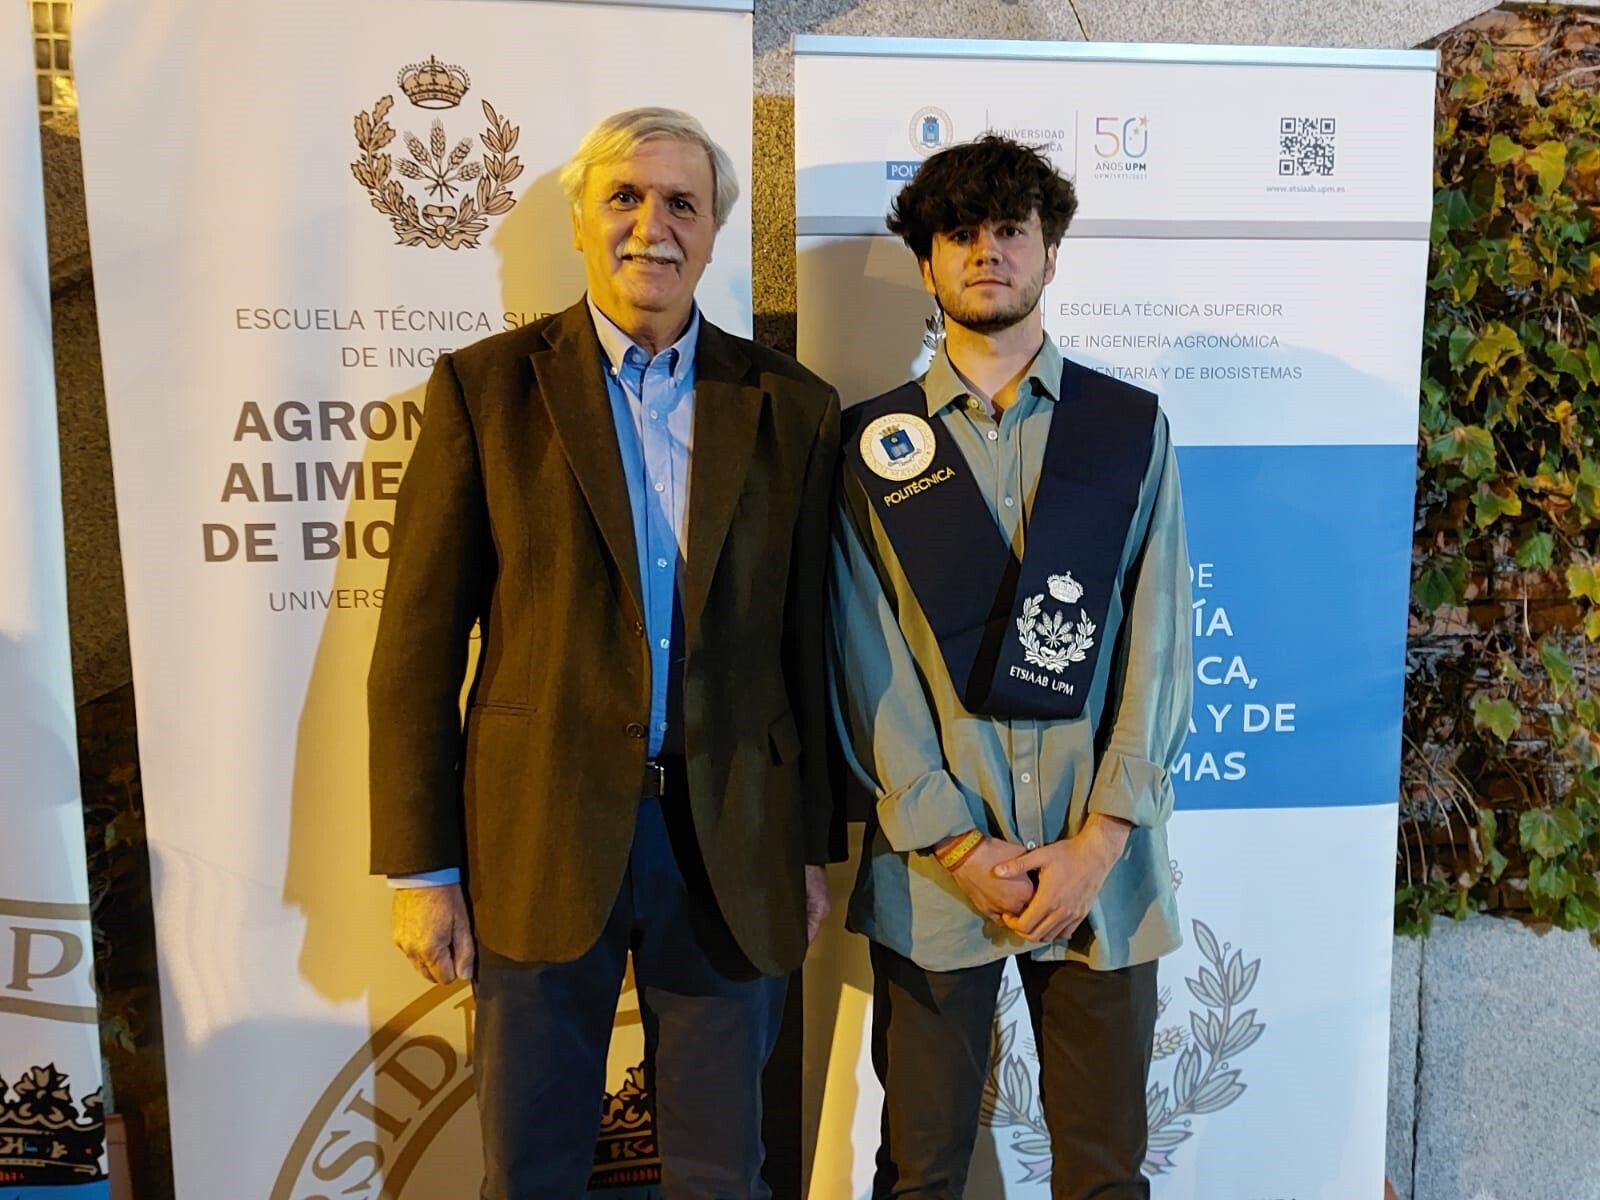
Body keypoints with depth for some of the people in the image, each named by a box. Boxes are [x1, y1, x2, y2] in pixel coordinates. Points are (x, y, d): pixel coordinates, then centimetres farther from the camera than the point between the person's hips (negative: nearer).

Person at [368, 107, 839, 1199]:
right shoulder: (485, 387, -1)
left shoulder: (793, 407, 4)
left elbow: (808, 646, 6)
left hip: (731, 848, 2)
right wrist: (421, 868, -4)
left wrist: (812, 850, 7)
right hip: (539, 840, -1)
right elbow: (417, 648, -2)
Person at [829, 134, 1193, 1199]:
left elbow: (1157, 644, 0)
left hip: (1102, 865, 1)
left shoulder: (1132, 428, 6)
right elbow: (867, 663, -2)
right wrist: (958, 846, -8)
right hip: (930, 868, 0)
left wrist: (1099, 841, -8)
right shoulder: (874, 444, 3)